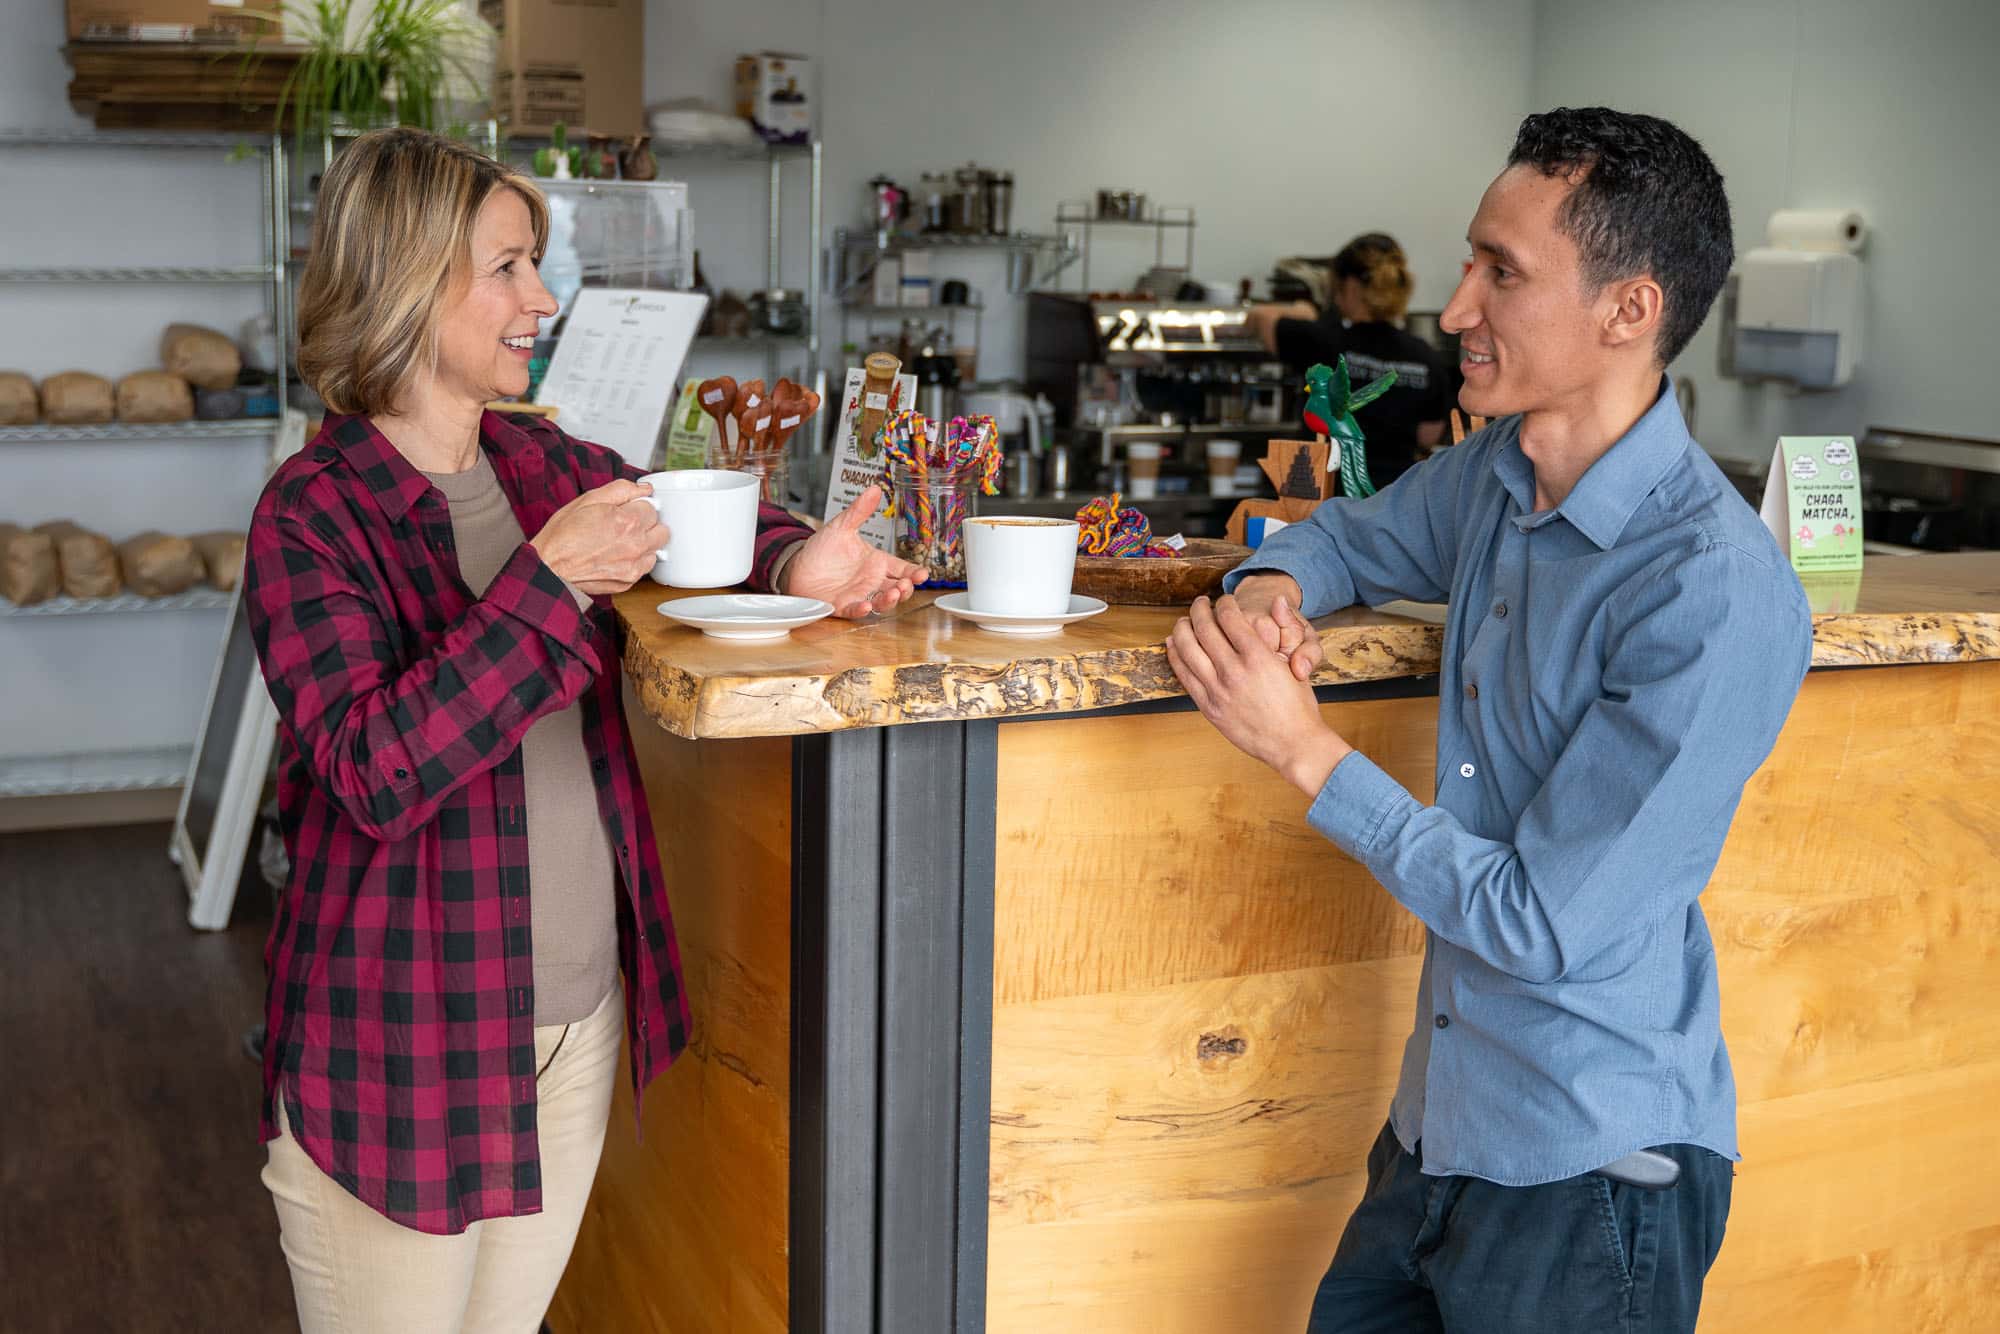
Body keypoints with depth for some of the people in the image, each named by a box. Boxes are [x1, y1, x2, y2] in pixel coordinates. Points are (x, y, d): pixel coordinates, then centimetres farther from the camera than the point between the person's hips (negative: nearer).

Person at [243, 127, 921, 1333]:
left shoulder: (546, 464, 5)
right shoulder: (315, 511, -13)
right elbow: (373, 770, -23)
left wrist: (799, 563, -5)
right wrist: (546, 584, -29)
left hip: (579, 1014, 6)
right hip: (405, 1037, -6)